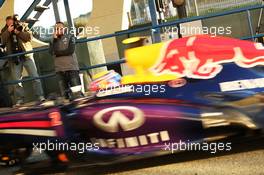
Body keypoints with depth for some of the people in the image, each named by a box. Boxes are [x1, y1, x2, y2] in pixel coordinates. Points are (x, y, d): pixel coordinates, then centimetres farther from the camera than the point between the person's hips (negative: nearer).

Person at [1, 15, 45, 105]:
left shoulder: (23, 26, 4)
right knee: (16, 80, 2)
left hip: (26, 55, -2)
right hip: (14, 57, 2)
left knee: (35, 76, -4)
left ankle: (40, 96, -1)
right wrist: (8, 31, -14)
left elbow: (29, 37, -7)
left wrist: (18, 32, -14)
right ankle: (20, 99, 8)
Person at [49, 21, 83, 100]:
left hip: (71, 67, -4)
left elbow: (71, 50, -10)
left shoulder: (70, 37, 5)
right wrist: (54, 39, -6)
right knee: (65, 93, 5)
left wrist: (58, 52, -2)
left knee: (76, 92, -8)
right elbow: (51, 52, -3)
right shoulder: (53, 40, 14)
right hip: (59, 69, 4)